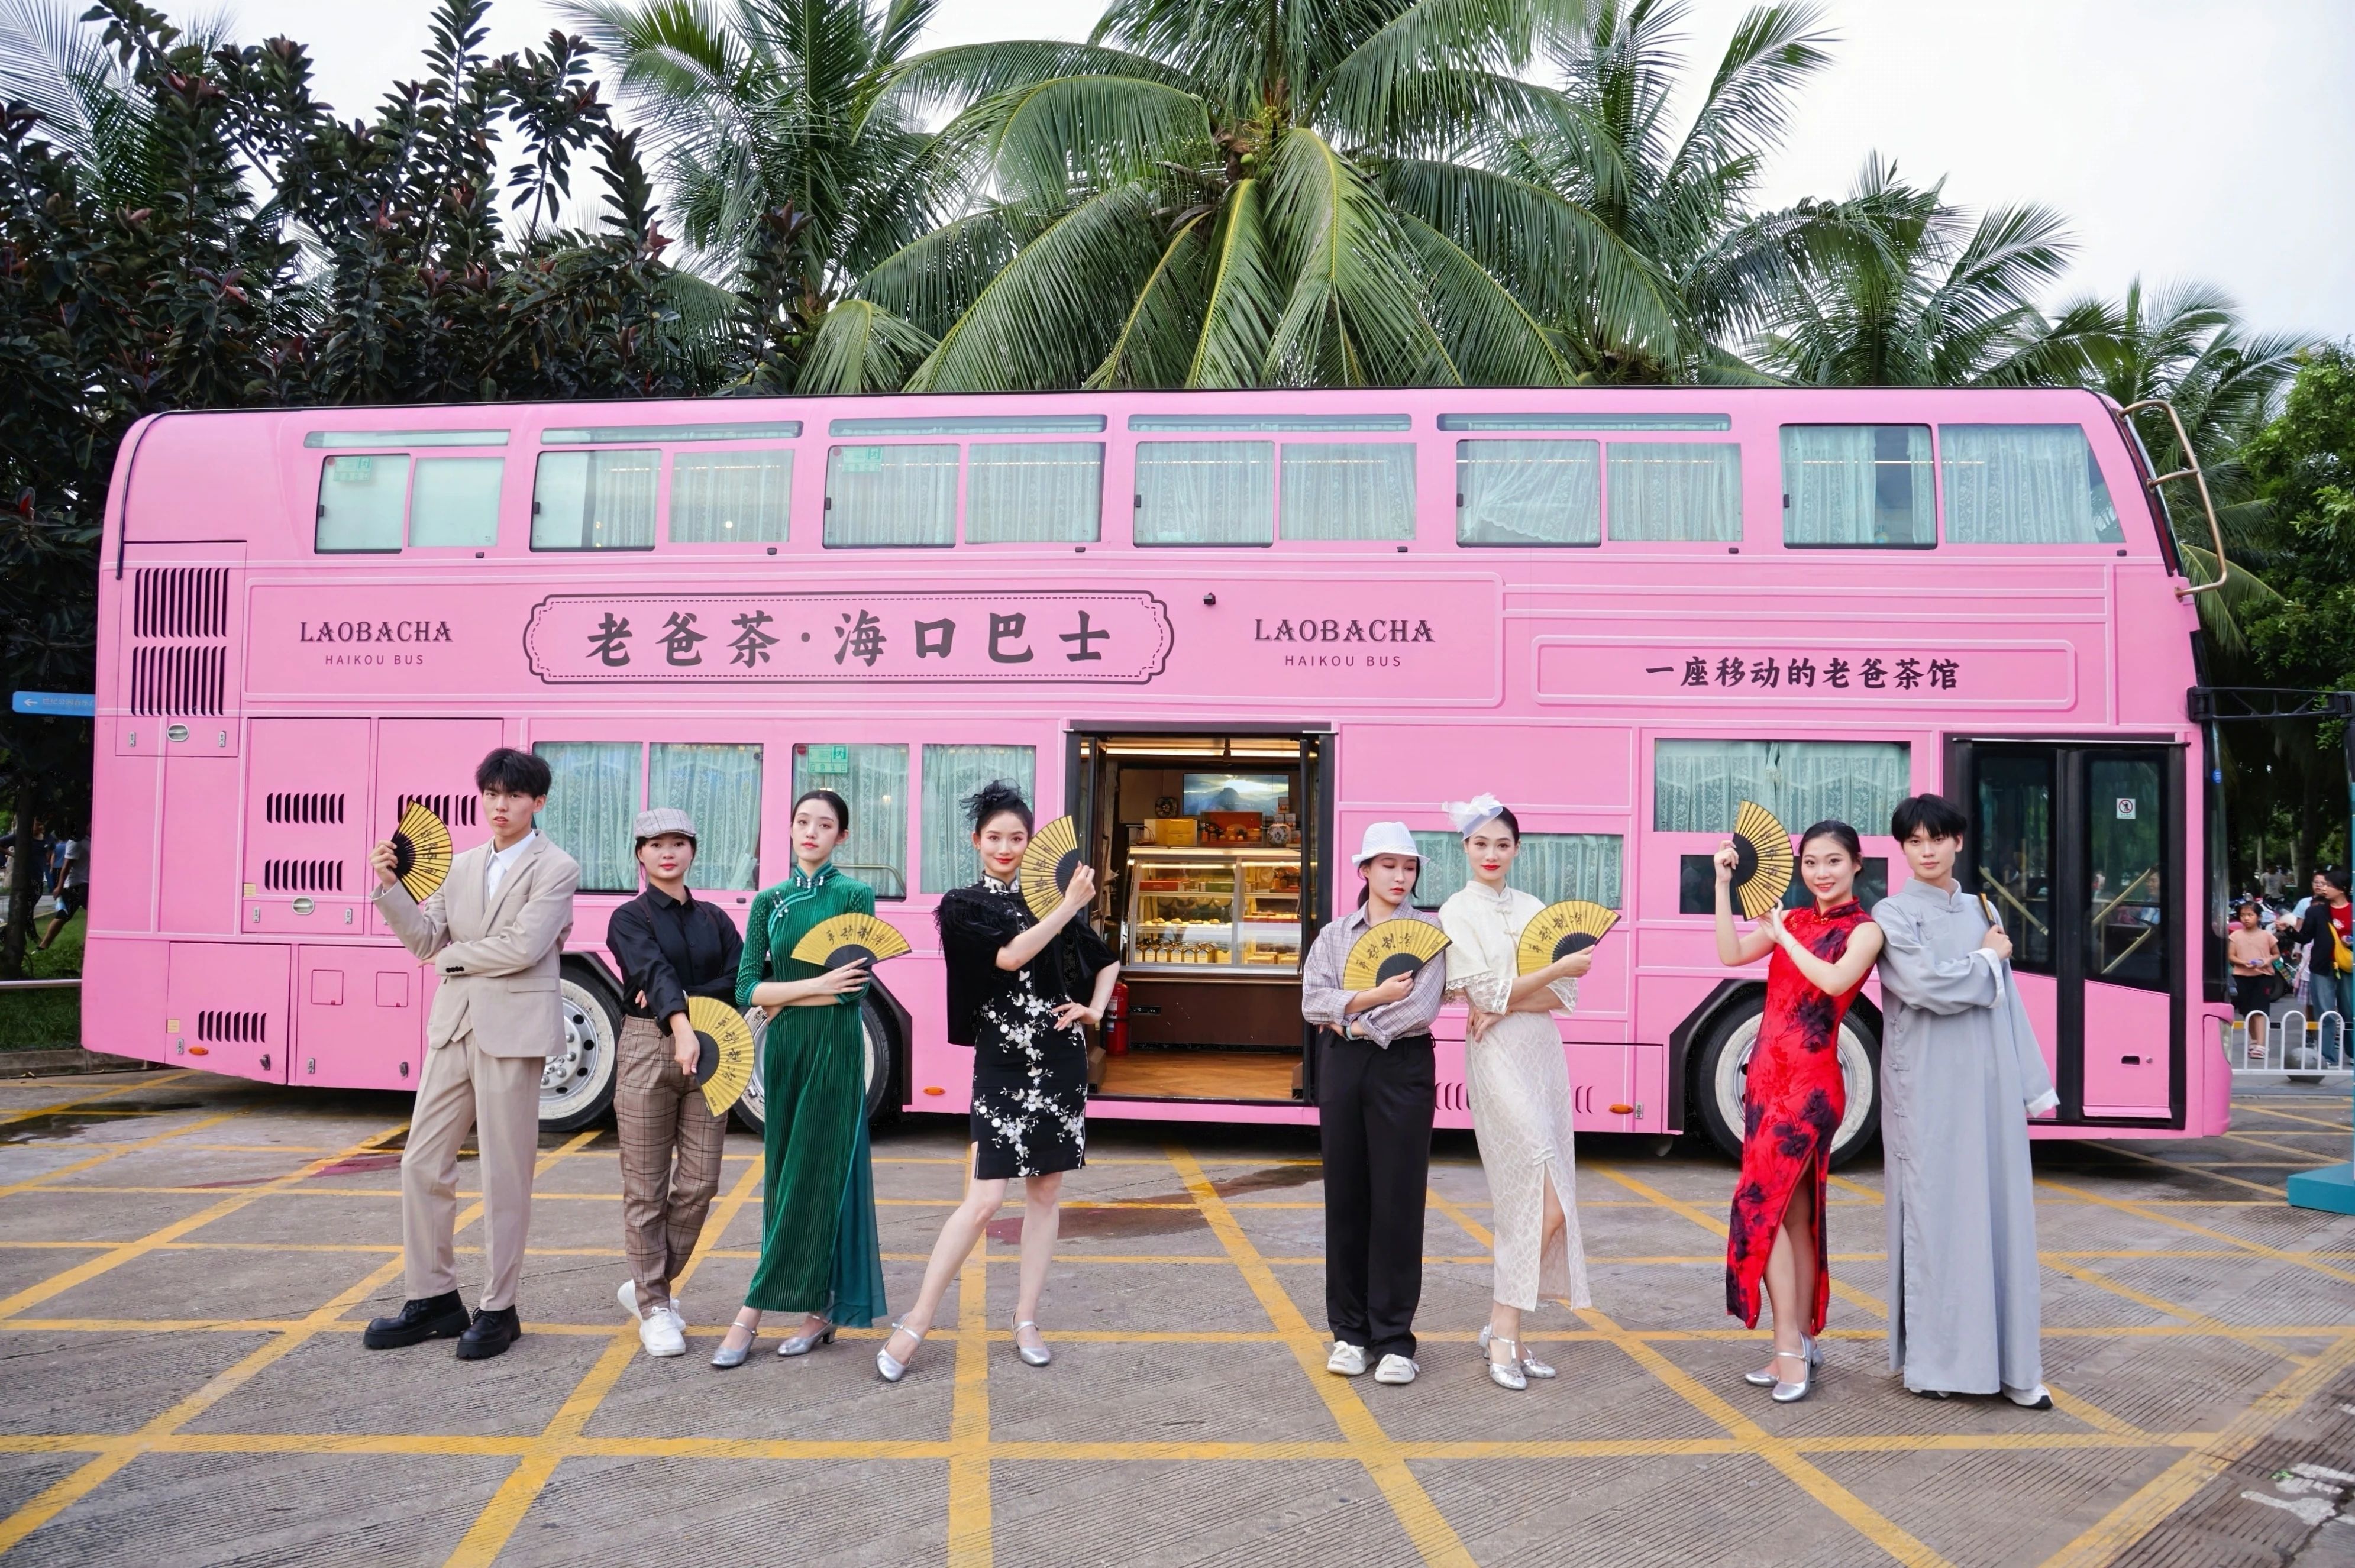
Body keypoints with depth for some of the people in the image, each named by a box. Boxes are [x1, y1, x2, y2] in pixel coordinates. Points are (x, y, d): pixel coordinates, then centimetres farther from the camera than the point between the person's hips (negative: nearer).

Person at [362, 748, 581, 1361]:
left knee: (504, 1177, 2)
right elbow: (426, 941, 8)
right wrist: (391, 886, -3)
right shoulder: (461, 865, 13)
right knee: (423, 1164, 9)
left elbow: (523, 948, -16)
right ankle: (434, 1299, 22)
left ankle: (499, 1310, 14)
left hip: (513, 1031, -6)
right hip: (453, 1028, 6)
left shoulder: (556, 869, -5)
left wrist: (456, 956, -3)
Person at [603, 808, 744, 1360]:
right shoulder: (630, 919, 1)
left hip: (707, 1051, 4)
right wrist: (680, 1026, -36)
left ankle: (646, 1287, 24)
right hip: (648, 1049, -4)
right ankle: (654, 1307, 13)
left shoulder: (713, 918, 15)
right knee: (647, 1187, 1)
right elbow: (655, 972, -19)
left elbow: (742, 979, 1)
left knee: (699, 1184, 3)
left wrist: (688, 1001, -14)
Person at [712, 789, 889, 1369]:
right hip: (782, 1046, 5)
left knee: (816, 1176, -3)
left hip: (835, 1046, -5)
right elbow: (747, 988, 0)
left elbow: (856, 988, -12)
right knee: (783, 1175, 7)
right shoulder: (770, 901, 9)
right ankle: (820, 1310, 15)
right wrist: (814, 986, -12)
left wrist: (782, 997, -6)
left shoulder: (854, 895, -3)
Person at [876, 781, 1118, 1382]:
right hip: (1003, 1064, -4)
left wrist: (1095, 1010, 6)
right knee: (984, 1199, -9)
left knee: (1044, 1193, 9)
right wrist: (1068, 908, -16)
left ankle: (1026, 1319, 21)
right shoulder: (964, 906, 0)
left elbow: (1106, 960, 20)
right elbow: (1010, 955, -18)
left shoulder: (1049, 897, 9)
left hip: (1061, 1061, 4)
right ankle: (916, 1322, 4)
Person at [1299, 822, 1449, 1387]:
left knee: (1398, 1202, -1)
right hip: (1342, 1067, 3)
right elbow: (1312, 1001, -3)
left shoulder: (1429, 930, 2)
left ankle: (1394, 1339, 7)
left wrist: (1355, 1022, -7)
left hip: (1404, 1068, -3)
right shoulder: (1335, 934, 11)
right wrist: (1372, 998, -15)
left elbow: (1422, 1008, -11)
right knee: (1346, 1198, 6)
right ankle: (1350, 1331, 16)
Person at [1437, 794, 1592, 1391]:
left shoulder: (1533, 909, 13)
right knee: (1543, 1201, -10)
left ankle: (1507, 1326, 14)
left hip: (1544, 1052, 6)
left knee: (1529, 1201, 5)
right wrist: (1559, 968, -9)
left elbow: (1564, 995, 5)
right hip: (1499, 1058, -5)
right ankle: (1504, 1332, 1)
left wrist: (1504, 1005, -11)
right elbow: (1488, 991, -10)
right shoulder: (1457, 912, -1)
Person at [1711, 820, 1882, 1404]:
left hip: (1811, 1081, -6)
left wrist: (1783, 936, -11)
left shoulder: (1864, 930, -3)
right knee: (1793, 1214, 10)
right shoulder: (1791, 918, 13)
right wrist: (1724, 884, 0)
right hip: (1768, 1073, 6)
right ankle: (1801, 1345, 18)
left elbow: (1836, 981, -22)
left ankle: (1792, 1349, -6)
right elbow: (1731, 955, 2)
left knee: (1762, 1204, -11)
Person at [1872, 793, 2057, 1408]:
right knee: (1934, 1212, 0)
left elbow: (2007, 1002, 14)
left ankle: (2005, 1361, 13)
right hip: (1928, 1089, -5)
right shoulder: (1894, 915, -2)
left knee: (1999, 1212, 5)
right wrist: (1986, 960, -3)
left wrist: (2029, 1085, 12)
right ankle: (1930, 1358, 10)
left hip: (1988, 1086, 5)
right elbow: (1924, 985, -18)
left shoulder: (1981, 911, 14)